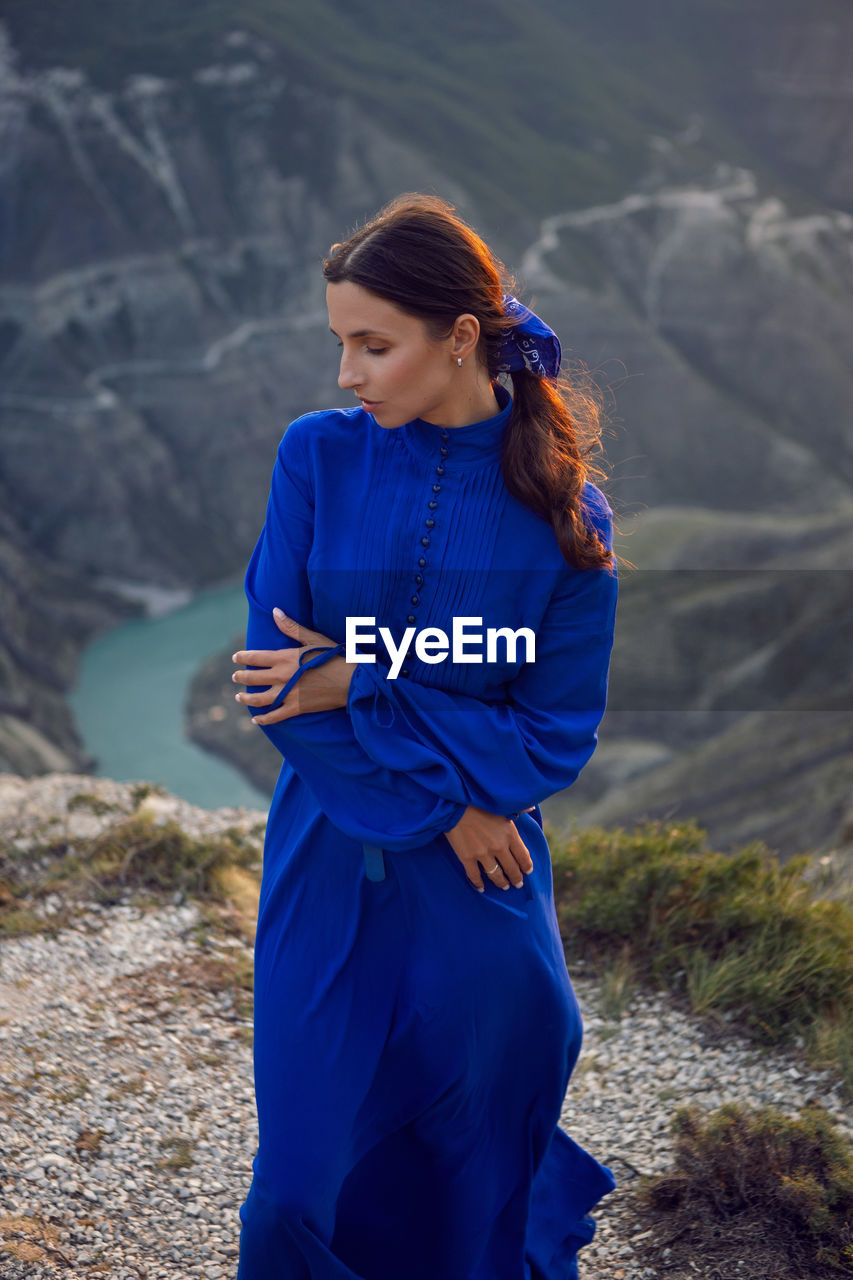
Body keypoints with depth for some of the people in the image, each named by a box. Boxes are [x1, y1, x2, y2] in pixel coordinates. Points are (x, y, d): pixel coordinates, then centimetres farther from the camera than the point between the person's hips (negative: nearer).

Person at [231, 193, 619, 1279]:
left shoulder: (562, 513, -8)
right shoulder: (319, 457, -4)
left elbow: (557, 737, -7)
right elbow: (277, 673, -7)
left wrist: (358, 686, -15)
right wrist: (440, 800, -12)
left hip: (480, 899, -1)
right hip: (328, 869, 1)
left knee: (473, 1188, 13)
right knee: (303, 1185, 4)